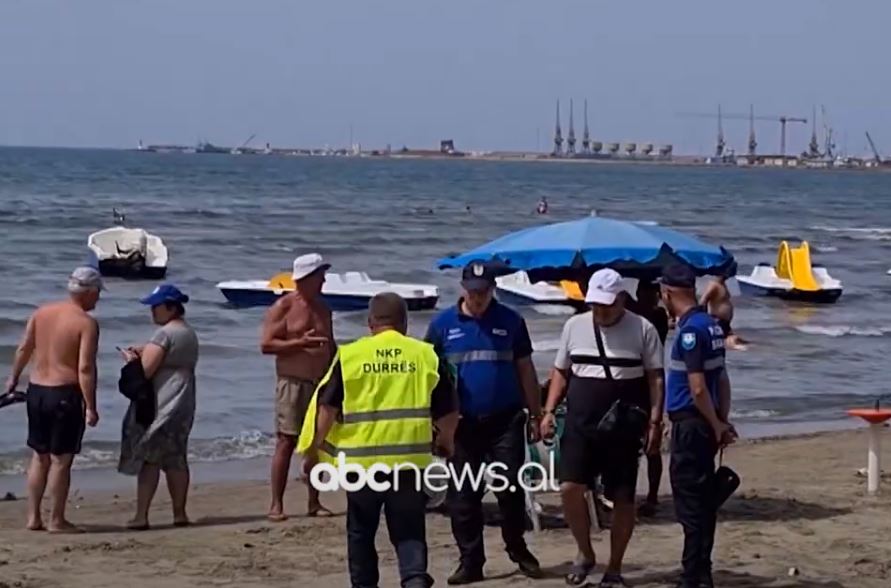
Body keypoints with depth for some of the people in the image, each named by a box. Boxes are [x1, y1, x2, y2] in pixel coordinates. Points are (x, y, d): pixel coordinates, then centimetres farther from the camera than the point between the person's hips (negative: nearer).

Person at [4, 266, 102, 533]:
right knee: (61, 459, 2)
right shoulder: (86, 323, -13)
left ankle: (33, 517, 19)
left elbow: (24, 349, 12)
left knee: (40, 457, 16)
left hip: (36, 390, 6)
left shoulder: (42, 312, 5)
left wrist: (14, 378, 28)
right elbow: (85, 368, -19)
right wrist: (90, 407, -16)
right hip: (65, 394, -6)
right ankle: (57, 521, 8)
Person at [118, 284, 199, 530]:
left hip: (160, 405, -9)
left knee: (149, 458, -6)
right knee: (175, 459, 13)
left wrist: (131, 359, 1)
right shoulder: (189, 333, 14)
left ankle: (141, 516, -7)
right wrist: (144, 353, 14)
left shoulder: (164, 334, -15)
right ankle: (179, 513, 15)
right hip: (183, 405, 9)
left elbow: (145, 370, -18)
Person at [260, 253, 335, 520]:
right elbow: (266, 344, -12)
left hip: (322, 383, 6)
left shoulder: (323, 308, 15)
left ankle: (314, 503, 12)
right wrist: (300, 343, -21)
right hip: (293, 382, -6)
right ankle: (276, 504, -6)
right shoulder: (284, 307, -5)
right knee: (286, 442, -8)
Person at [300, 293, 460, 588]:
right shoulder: (426, 354, 5)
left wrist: (312, 452, 7)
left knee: (361, 531, 16)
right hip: (410, 458, 1)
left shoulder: (349, 355, 1)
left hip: (361, 457, -1)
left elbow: (326, 408, -2)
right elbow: (448, 411, 10)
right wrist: (446, 441, 29)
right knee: (409, 530, 7)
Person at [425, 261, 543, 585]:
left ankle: (517, 549, 19)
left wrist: (535, 416, 7)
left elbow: (526, 371, 8)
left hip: (506, 421, -1)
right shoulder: (443, 324, 4)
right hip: (462, 423, 1)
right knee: (463, 495, 4)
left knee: (511, 487, -1)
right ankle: (470, 561, 12)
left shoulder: (510, 321, 4)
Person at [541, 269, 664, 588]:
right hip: (580, 424, 2)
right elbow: (560, 372, 14)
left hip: (624, 429, -2)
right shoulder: (575, 326, 7)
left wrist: (655, 421, -8)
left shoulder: (642, 329, -2)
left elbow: (655, 378, -1)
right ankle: (585, 553, 12)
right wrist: (549, 411, 4)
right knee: (570, 487, -10)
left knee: (623, 498, 2)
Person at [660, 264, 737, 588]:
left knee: (690, 502, -5)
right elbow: (721, 378, 14)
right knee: (704, 499, 14)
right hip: (707, 423, 9)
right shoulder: (711, 324, 11)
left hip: (691, 424, -9)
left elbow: (697, 387, -19)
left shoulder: (690, 329, -17)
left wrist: (716, 424, -9)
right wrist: (722, 419, 13)